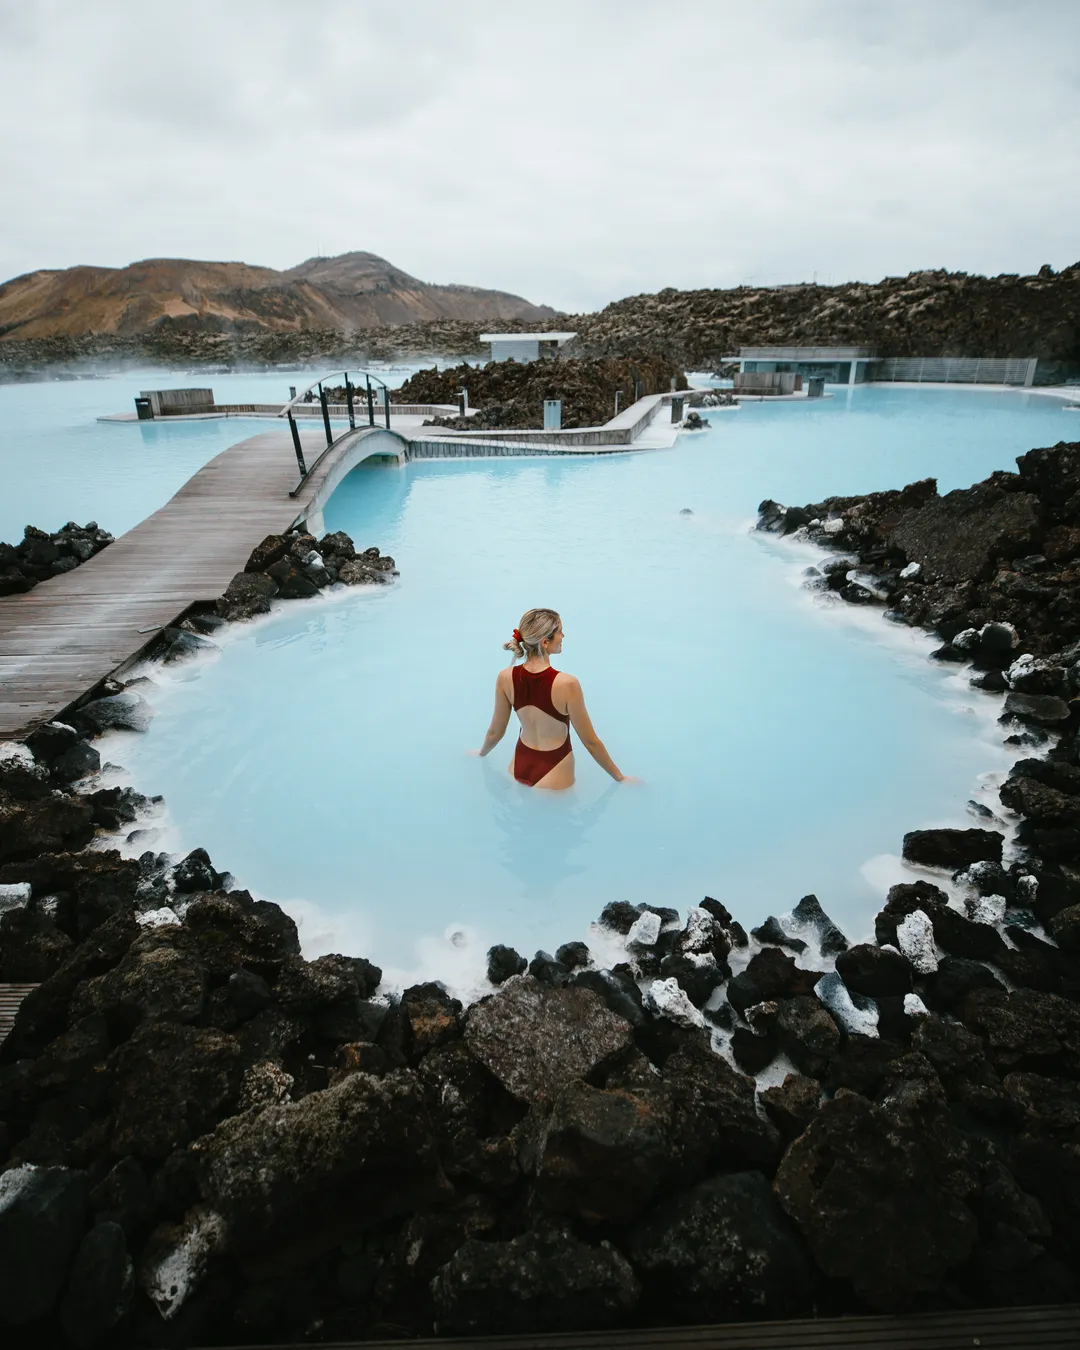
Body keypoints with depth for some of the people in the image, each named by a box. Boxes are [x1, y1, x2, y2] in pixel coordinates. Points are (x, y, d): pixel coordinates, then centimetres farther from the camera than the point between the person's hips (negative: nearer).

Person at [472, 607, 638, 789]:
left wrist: (481, 754, 24)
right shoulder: (567, 684, -26)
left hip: (519, 766, 5)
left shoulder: (505, 678, -12)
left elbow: (495, 732, 2)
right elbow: (590, 742, -15)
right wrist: (620, 778, 0)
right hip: (554, 773, -5)